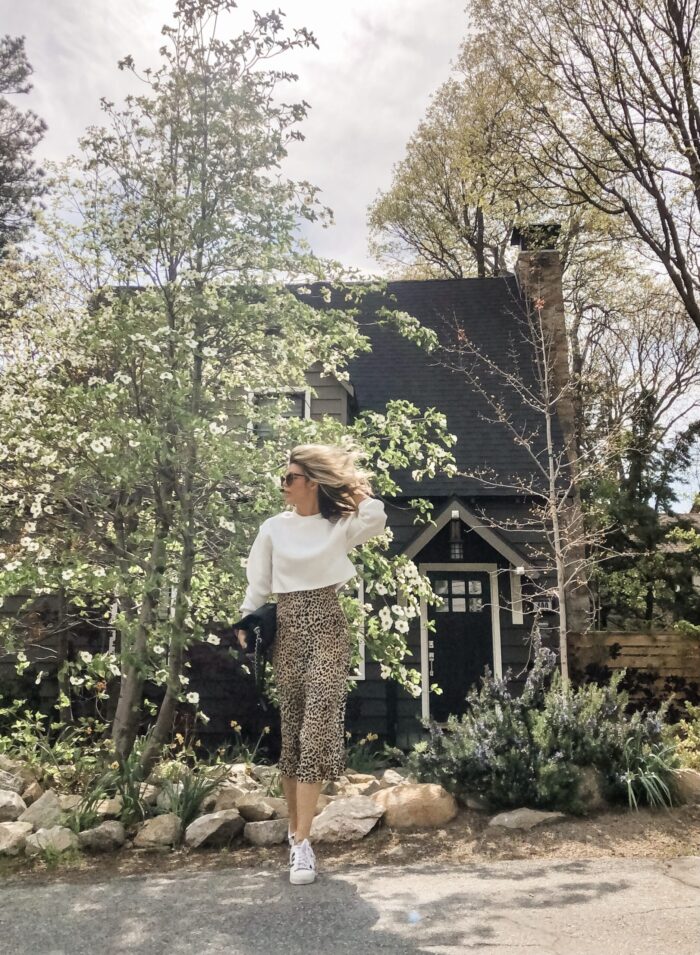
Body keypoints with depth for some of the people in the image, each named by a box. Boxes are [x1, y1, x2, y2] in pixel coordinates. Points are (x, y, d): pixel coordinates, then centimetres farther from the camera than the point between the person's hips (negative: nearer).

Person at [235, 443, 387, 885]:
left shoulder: (340, 526, 3)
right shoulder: (274, 528, 7)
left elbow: (376, 519, -15)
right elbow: (258, 583, 9)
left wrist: (356, 484, -1)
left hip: (328, 629, -2)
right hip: (286, 630, 3)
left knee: (317, 728, -11)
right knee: (290, 730, 7)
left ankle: (302, 841, -9)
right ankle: (297, 831, 22)